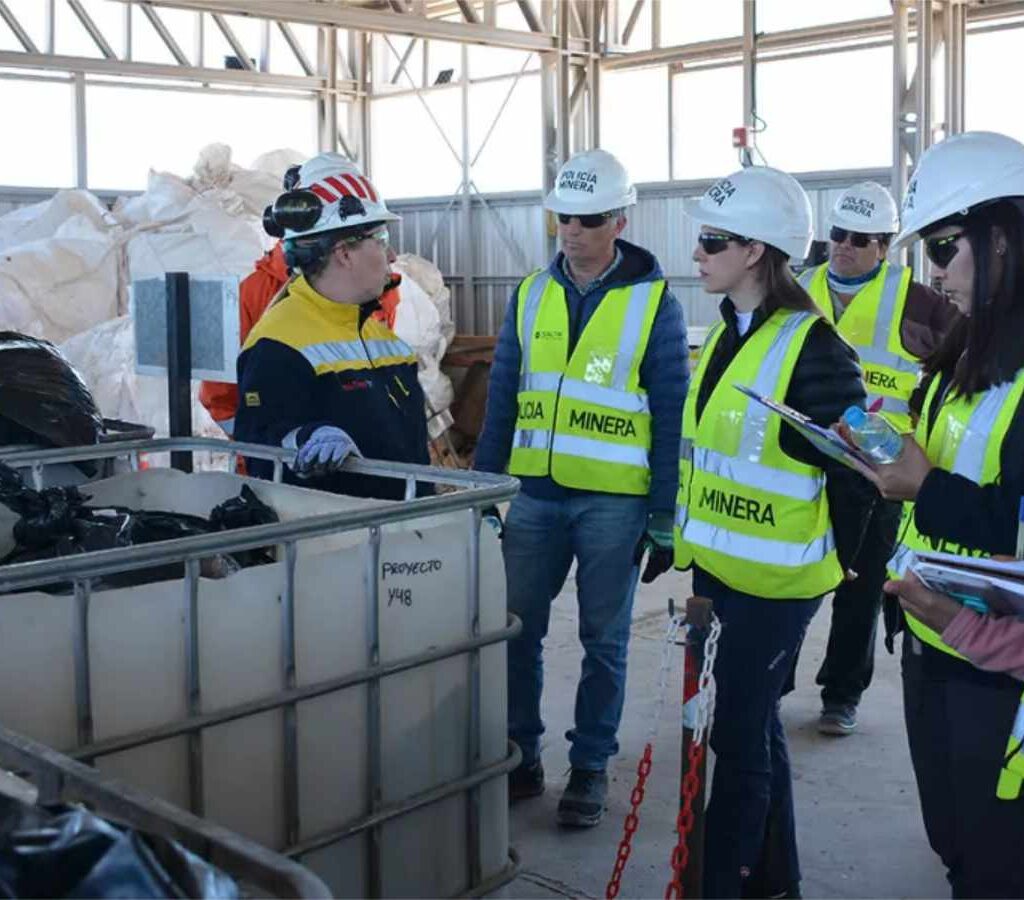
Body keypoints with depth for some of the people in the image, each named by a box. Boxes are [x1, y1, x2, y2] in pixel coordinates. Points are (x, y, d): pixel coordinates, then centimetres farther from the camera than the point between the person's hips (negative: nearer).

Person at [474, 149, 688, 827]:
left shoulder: (654, 302, -4)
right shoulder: (531, 294, 7)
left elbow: (670, 419, -4)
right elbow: (502, 400, 10)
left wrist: (664, 521, -6)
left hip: (614, 500, -3)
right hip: (536, 494, 4)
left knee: (604, 641, 8)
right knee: (515, 629, 8)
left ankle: (590, 767, 22)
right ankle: (520, 757, 24)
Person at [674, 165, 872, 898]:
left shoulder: (812, 349, -17)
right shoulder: (727, 335, 9)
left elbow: (853, 469, -14)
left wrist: (839, 563, -7)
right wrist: (685, 536, 18)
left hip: (773, 582, -8)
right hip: (717, 568, 9)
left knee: (737, 741, 0)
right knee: (755, 728, 19)